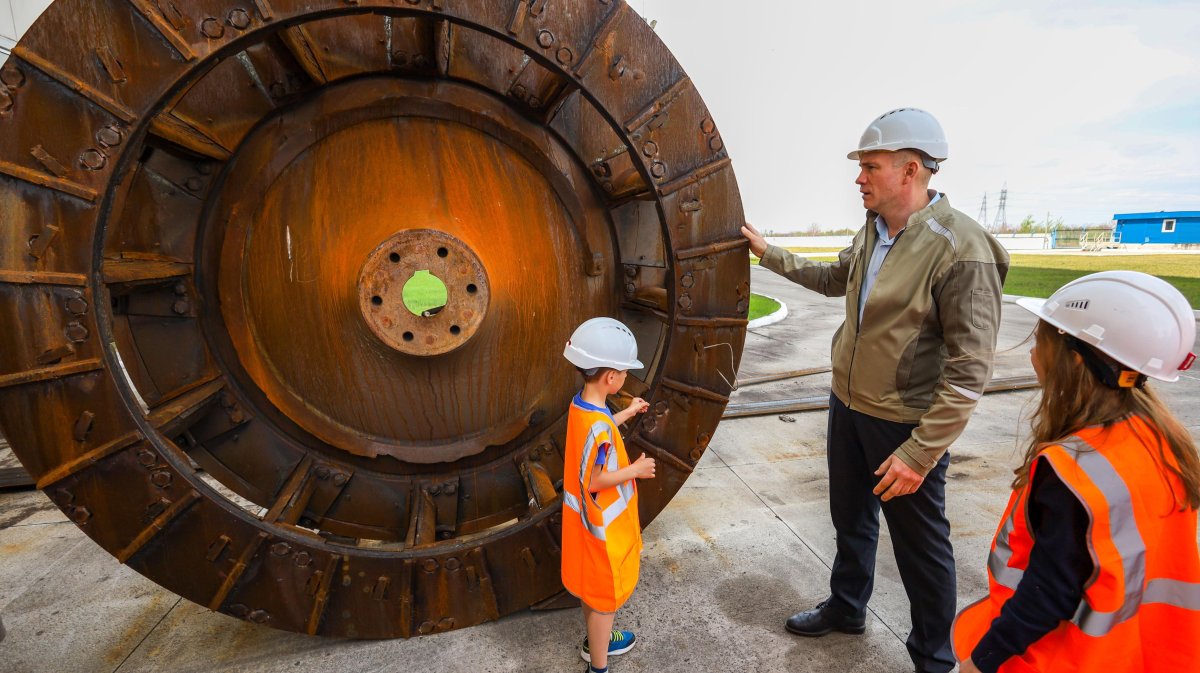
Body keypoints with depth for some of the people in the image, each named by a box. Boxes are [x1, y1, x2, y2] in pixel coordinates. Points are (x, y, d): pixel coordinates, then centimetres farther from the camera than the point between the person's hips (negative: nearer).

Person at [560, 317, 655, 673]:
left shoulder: (581, 405, -5)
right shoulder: (597, 425, -33)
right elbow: (593, 481, -28)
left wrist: (627, 413, 18)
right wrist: (636, 470, -17)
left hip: (590, 519, 9)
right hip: (602, 525, -9)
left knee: (593, 586, 27)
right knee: (605, 595, 11)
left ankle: (596, 642, 49)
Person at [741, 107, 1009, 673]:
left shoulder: (961, 249, -22)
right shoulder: (872, 231, 2)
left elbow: (969, 370, -23)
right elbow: (835, 279, 22)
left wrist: (920, 452, -24)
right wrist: (769, 253, 19)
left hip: (906, 425, -7)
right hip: (848, 404, 8)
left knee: (920, 546, 12)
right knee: (850, 519, 24)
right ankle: (846, 608, 48)